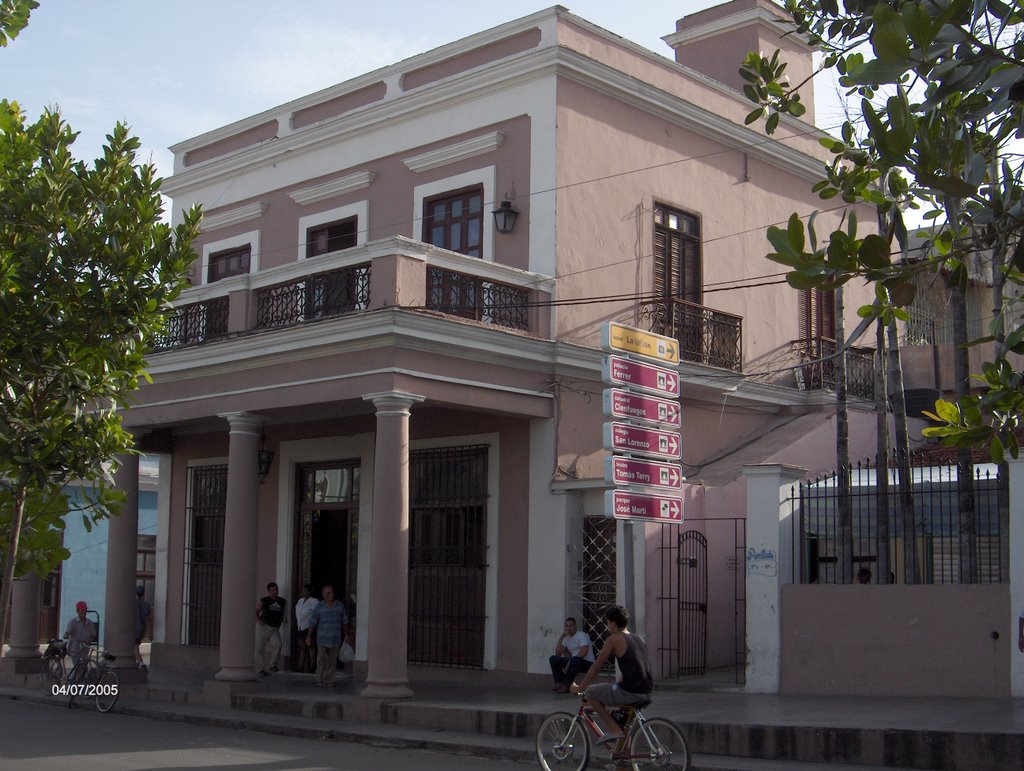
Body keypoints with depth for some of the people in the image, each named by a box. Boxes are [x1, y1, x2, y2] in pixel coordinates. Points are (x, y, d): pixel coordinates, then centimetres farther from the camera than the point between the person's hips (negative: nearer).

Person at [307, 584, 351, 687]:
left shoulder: (340, 606, 7)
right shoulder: (319, 606, 1)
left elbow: (344, 621, 13)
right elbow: (313, 622, 1)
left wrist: (346, 634, 11)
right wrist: (309, 635, -2)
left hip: (335, 639, 2)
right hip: (322, 638, -2)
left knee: (332, 660, 3)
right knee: (321, 659, -5)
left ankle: (329, 681, 8)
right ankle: (320, 681, 2)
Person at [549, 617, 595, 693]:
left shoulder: (582, 635, -11)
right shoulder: (566, 638, 12)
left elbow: (584, 652, -27)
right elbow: (558, 653, 4)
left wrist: (570, 662, -27)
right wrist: (561, 638, -5)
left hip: (587, 662, -7)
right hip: (574, 662, 8)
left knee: (575, 659, -41)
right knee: (553, 659, -3)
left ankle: (566, 686, -32)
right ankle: (559, 683, -10)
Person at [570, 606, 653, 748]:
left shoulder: (614, 639, -5)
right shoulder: (637, 639, 18)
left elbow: (597, 667, -2)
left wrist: (579, 687, 9)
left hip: (630, 693, -8)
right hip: (647, 694, 8)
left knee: (591, 693, 8)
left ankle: (613, 729, 4)